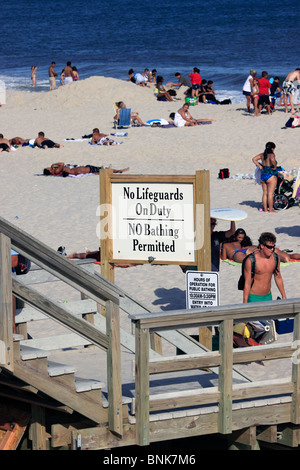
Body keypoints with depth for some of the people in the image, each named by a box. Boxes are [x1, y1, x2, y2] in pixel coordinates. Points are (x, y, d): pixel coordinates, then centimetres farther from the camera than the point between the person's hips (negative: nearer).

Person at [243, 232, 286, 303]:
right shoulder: (251, 261, -17)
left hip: (268, 296, 5)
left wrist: (284, 296, 18)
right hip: (254, 297, -5)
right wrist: (245, 304, -14)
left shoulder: (275, 258, -1)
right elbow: (247, 284, -13)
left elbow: (278, 277, 13)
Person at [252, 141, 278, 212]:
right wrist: (275, 166, -18)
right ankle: (271, 210, 0)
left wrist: (259, 166, 6)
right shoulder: (271, 154, -13)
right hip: (271, 176, -7)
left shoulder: (262, 155, 6)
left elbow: (254, 159, 6)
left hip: (263, 175, 7)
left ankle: (265, 209, 15)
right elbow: (272, 159, -34)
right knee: (270, 194, -2)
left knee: (265, 193, 12)